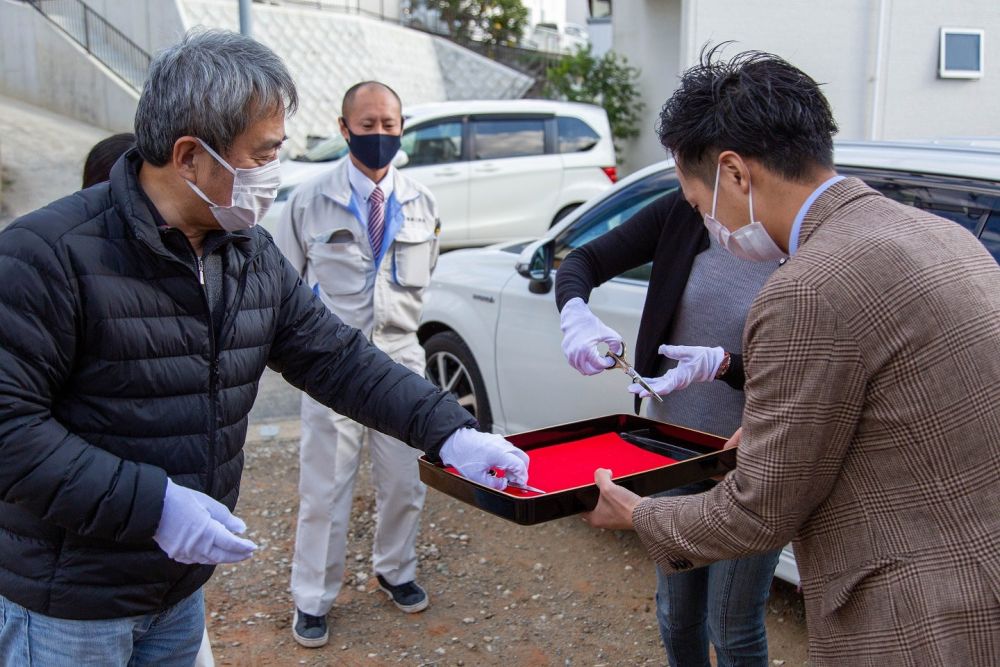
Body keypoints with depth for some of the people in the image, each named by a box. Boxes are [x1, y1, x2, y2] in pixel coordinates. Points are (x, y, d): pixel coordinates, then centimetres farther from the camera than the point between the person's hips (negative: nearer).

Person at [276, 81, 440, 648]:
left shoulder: (421, 203, 4)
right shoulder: (311, 201, -5)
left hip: (400, 356, 3)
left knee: (404, 481, 13)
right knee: (325, 488, 2)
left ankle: (396, 570, 37)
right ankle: (313, 599, 19)